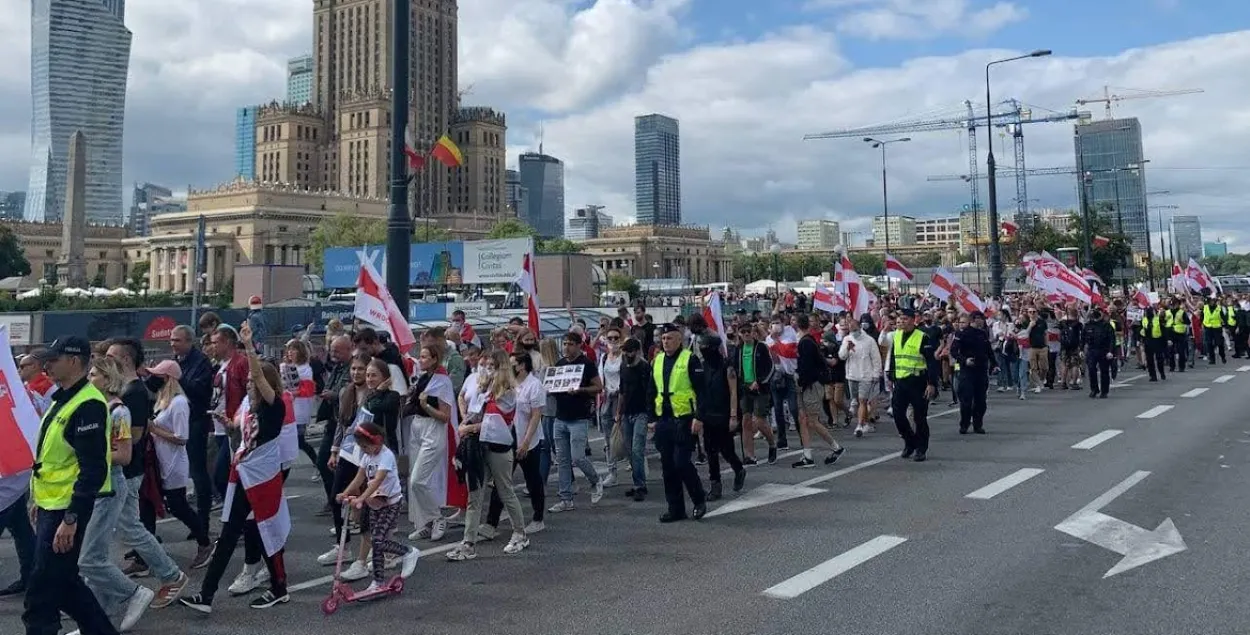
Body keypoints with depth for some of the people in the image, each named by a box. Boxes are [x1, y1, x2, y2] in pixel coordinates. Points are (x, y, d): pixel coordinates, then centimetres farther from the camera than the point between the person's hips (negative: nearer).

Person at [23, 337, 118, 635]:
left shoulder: (88, 405, -19)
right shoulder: (62, 399, 12)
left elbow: (93, 470, -24)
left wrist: (70, 518, -25)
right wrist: (41, 501, 22)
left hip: (66, 510, -10)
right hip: (51, 506, 10)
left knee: (42, 593, -3)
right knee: (63, 581, 18)